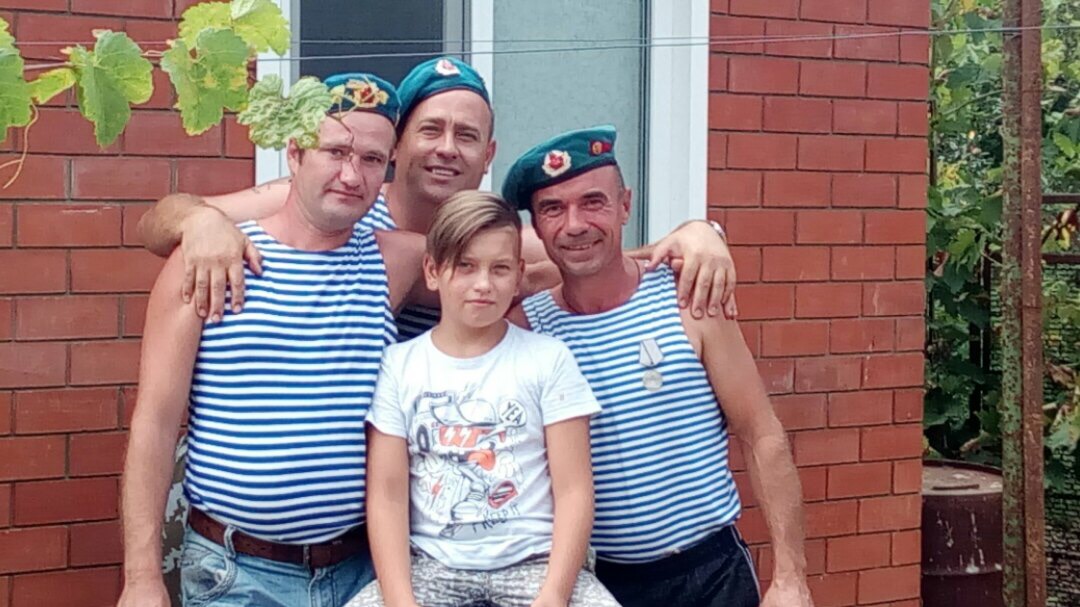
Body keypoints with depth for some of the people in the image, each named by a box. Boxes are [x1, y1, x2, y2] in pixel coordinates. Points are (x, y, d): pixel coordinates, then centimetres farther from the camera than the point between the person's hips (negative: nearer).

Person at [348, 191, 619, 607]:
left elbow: (574, 490, -3)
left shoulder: (548, 358, 1)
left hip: (534, 560, -1)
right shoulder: (398, 364, 3)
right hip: (431, 564, 1)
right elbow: (387, 494, -2)